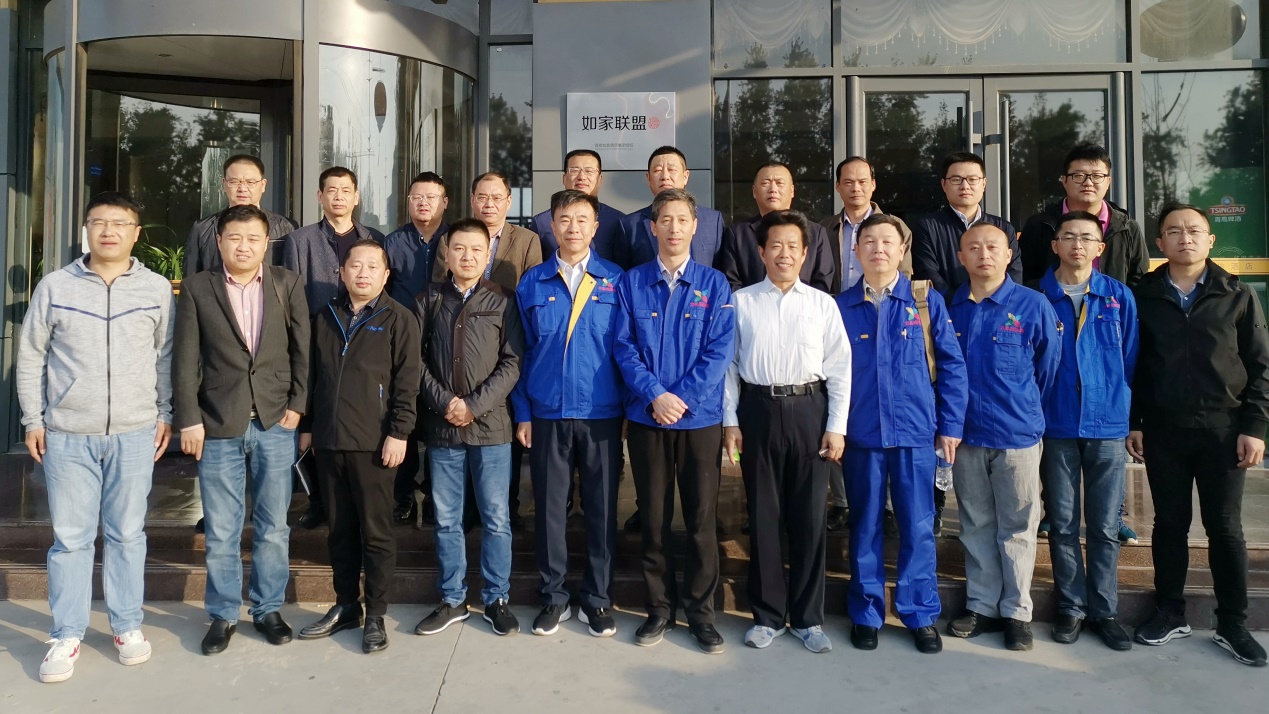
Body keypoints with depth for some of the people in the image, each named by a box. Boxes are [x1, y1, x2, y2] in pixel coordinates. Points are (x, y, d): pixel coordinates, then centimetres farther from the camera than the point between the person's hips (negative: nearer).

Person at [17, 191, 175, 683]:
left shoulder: (157, 289, 2)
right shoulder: (54, 286, 2)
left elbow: (166, 356, 8)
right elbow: (30, 357, 7)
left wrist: (166, 414, 5)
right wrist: (33, 420, 4)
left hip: (135, 434, 0)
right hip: (67, 435, 0)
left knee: (127, 534, 8)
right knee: (70, 537, 5)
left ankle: (127, 626, 22)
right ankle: (67, 635, 18)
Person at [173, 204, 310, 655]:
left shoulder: (287, 284, 5)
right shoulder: (198, 288, 2)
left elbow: (302, 348, 5)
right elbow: (185, 360, 1)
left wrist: (297, 404, -3)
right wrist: (189, 420, -5)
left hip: (276, 424, 1)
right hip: (218, 426, 0)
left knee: (273, 528, 9)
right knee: (221, 532, 8)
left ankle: (268, 609, 24)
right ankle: (223, 614, 23)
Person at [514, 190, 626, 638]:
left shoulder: (617, 281, 3)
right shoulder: (532, 283, 7)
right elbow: (521, 352, 7)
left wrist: (632, 408, -3)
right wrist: (522, 413, 2)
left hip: (602, 414, -1)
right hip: (547, 414, 1)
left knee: (602, 508, 6)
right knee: (550, 506, 7)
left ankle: (597, 600, 21)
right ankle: (553, 597, 23)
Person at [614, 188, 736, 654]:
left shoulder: (713, 284, 4)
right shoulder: (632, 283, 5)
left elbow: (719, 350, -4)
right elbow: (624, 347, -1)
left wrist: (683, 398, -14)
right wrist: (655, 396, -15)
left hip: (701, 418, 0)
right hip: (647, 418, 1)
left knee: (701, 517, 5)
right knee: (654, 517, 8)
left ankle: (700, 610, 19)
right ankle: (659, 608, 22)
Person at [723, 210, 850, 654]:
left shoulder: (823, 304, 5)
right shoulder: (741, 302, 4)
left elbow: (840, 368, 3)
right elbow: (728, 364, 4)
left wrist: (836, 427, -2)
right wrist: (729, 421, 0)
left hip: (809, 411, 0)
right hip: (758, 411, 0)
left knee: (809, 517, 6)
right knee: (763, 516, 7)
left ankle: (808, 617, 22)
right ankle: (768, 615, 22)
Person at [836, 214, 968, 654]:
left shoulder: (927, 303, 2)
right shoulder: (841, 307, 3)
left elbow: (952, 365, 3)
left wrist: (951, 425, 0)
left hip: (916, 433, 0)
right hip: (861, 434, 1)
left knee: (918, 527, 6)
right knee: (865, 526, 10)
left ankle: (921, 615, 22)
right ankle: (866, 614, 23)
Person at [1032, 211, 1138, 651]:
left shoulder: (1119, 297, 3)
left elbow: (1130, 361, 6)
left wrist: (1131, 416, 3)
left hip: (1107, 425, 0)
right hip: (1056, 426, 0)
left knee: (1105, 526, 6)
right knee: (1062, 524, 7)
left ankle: (1104, 610, 19)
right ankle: (1071, 607, 20)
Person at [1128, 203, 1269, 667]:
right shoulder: (1144, 297, 3)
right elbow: (1133, 365, 5)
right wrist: (1134, 423, 1)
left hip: (1222, 429, 0)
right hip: (1163, 431, 1)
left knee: (1225, 527, 6)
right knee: (1169, 524, 10)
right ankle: (1170, 613, 22)